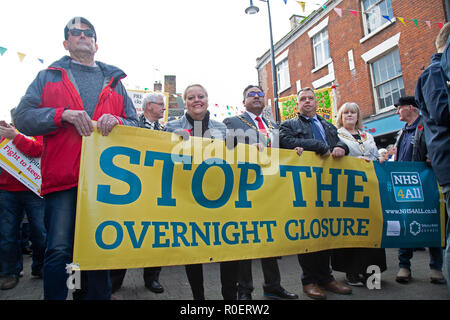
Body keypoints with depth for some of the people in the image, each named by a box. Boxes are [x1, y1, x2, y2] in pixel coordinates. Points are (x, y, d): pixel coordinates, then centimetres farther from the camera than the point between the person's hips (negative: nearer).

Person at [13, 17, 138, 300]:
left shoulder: (114, 82, 19)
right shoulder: (48, 76, 15)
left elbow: (135, 125, 14)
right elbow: (23, 117, 4)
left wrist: (117, 121, -8)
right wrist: (64, 114, -11)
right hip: (62, 179, -1)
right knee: (59, 250, -3)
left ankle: (97, 295, 24)